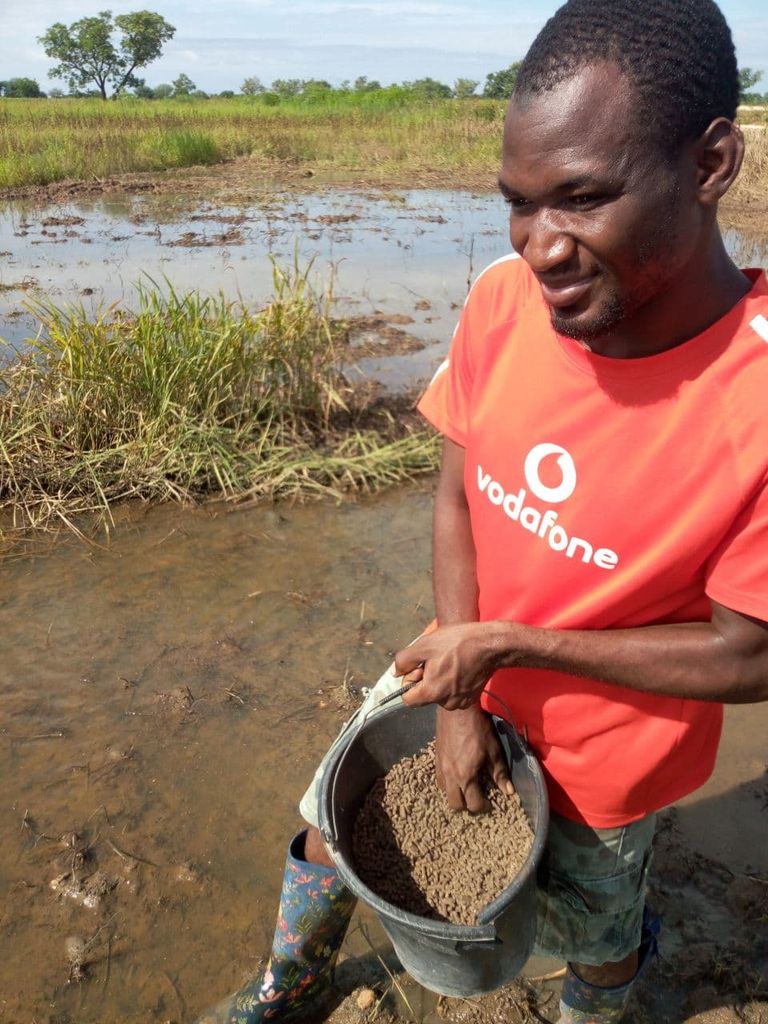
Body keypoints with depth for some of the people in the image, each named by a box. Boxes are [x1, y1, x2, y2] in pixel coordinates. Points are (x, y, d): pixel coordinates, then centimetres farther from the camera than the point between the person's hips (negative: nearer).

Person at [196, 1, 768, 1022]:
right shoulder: (504, 301, -18)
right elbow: (456, 497, -8)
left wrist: (504, 645, -23)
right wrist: (459, 702, -10)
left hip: (602, 751, -4)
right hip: (462, 674, 5)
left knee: (593, 936, 25)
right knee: (329, 833, 23)